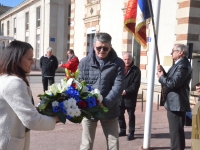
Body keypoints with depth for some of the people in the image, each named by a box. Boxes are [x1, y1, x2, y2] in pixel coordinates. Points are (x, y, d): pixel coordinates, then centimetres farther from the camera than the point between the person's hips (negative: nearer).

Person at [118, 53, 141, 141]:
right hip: (119, 96, 4)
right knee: (119, 114, 12)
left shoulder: (136, 70, -2)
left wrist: (126, 91, -18)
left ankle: (131, 133, 16)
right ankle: (122, 130, 29)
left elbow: (136, 84, -10)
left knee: (131, 115, 5)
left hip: (130, 97, -4)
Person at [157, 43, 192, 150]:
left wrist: (161, 77, -11)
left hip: (176, 104, -11)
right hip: (175, 103, 11)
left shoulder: (183, 65, -18)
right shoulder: (179, 64, 18)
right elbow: (170, 79, 17)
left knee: (176, 131, -5)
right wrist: (163, 72, 1)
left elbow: (173, 83, -26)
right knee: (177, 131, 20)